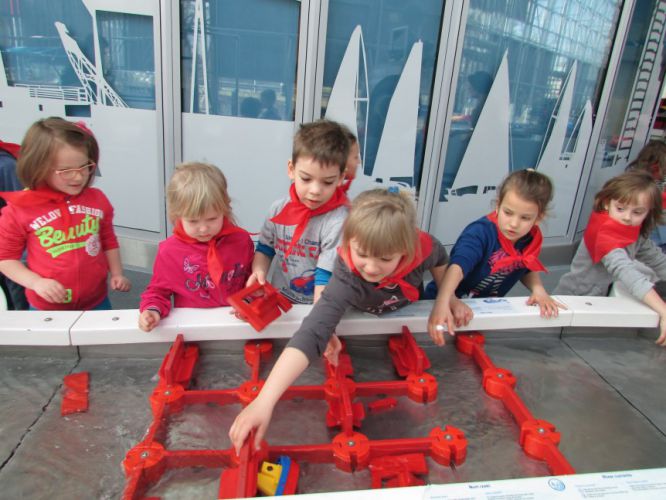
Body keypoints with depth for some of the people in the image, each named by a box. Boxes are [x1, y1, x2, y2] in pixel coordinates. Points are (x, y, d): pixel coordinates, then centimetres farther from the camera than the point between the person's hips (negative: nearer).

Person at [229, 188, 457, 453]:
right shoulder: (347, 280, -49)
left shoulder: (421, 248, -39)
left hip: (409, 316, 3)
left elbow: (440, 257, -11)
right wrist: (264, 401, -70)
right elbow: (311, 334, -61)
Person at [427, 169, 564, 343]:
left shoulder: (532, 239, -8)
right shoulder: (480, 232, -28)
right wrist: (442, 304, -60)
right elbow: (457, 267, -45)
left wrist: (538, 289, -9)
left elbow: (527, 270, 12)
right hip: (453, 302, -5)